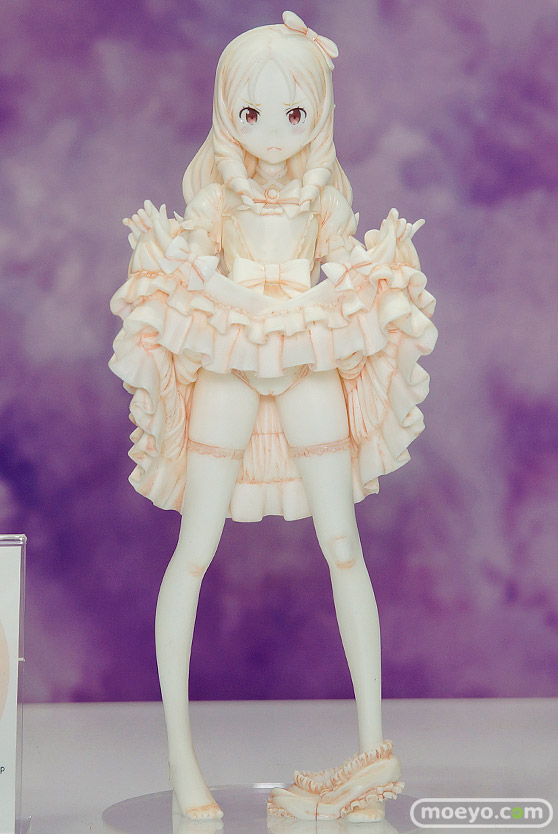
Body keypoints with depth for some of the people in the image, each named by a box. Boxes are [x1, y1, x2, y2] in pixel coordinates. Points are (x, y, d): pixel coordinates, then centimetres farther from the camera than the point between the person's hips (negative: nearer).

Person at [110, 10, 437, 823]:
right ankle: (178, 744, 9)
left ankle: (373, 744, 9)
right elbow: (189, 276, 1)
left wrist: (380, 262, -7)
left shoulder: (325, 191, 3)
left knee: (344, 547, 0)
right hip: (225, 369, -1)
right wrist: (172, 259, -15)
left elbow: (343, 279, 7)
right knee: (194, 551, -3)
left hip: (313, 369, 1)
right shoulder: (216, 190, -2)